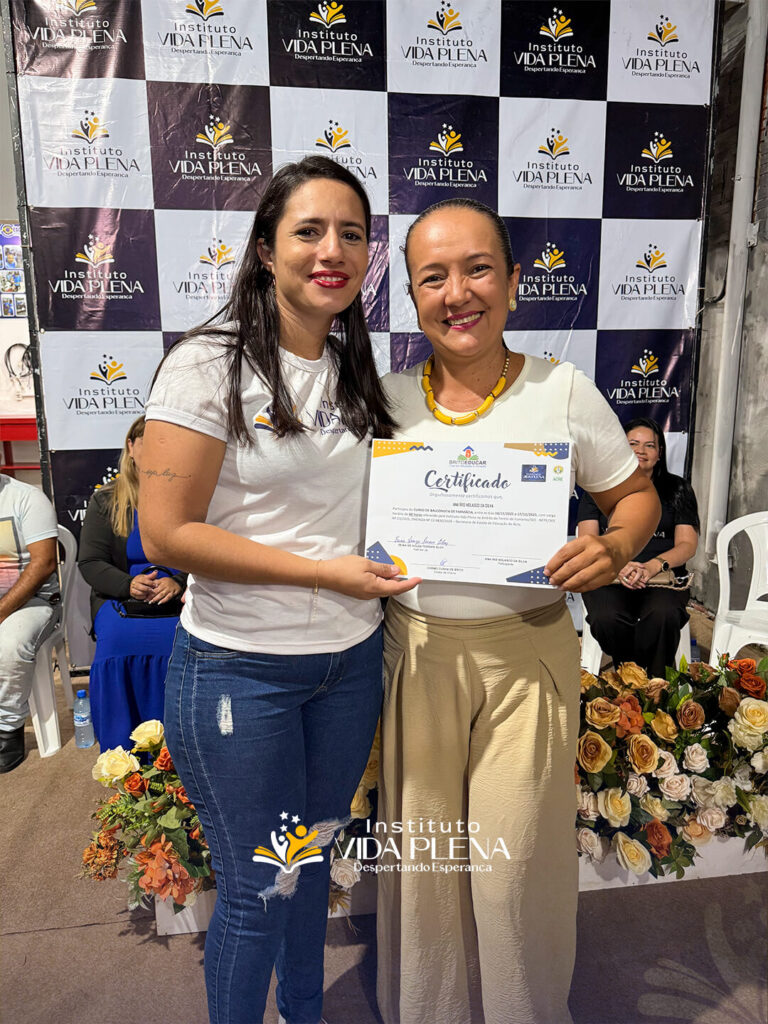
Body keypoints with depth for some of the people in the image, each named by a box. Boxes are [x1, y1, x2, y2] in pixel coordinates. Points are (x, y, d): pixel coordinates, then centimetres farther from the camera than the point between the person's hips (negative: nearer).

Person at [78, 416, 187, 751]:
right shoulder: (105, 501, 12)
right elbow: (90, 562, 6)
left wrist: (180, 582, -17)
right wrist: (128, 584, -14)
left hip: (180, 600, -1)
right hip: (119, 600, 1)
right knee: (117, 638, -30)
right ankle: (121, 755, -16)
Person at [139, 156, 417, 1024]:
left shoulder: (357, 371, 5)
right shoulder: (208, 366, -14)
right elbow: (166, 533, -19)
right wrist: (324, 572, -20)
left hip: (351, 659, 6)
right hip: (240, 668, -6)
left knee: (313, 858, 25)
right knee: (258, 887, 11)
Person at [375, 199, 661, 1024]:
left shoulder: (563, 391, -4)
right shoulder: (386, 398, 1)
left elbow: (636, 495, 4)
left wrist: (615, 548, -16)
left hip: (527, 652, -1)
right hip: (415, 652, 2)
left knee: (516, 862, 11)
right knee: (422, 854, 17)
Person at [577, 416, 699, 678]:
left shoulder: (678, 489, 15)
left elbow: (688, 544, 6)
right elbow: (587, 541, 5)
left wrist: (652, 567, -15)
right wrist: (618, 565, -16)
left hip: (664, 578, 0)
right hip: (609, 578, 0)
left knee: (664, 616, -34)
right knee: (607, 619, -33)